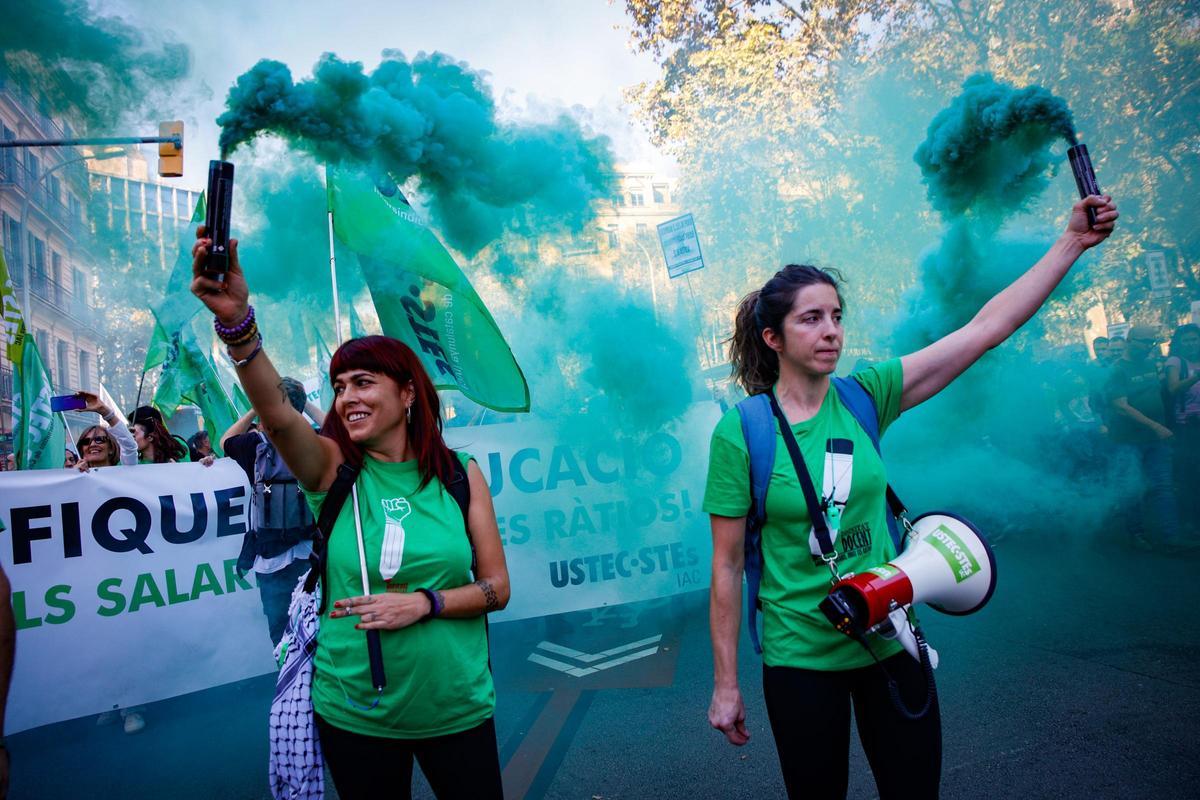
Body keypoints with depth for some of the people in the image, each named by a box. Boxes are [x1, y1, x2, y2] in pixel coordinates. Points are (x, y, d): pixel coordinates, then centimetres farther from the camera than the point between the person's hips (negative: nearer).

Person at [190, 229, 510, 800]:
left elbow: (497, 587, -2)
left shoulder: (460, 474, -5)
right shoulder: (333, 468, -7)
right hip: (354, 710, 0)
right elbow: (277, 414, -29)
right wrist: (236, 320, -45)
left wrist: (423, 603, -18)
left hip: (456, 706, 1)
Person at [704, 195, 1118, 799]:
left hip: (889, 641, 3)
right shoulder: (739, 432, -14)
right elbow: (727, 566, -11)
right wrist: (725, 683, -7)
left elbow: (984, 329, -6)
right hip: (800, 657, -3)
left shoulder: (864, 395, -5)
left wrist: (1072, 242, -9)